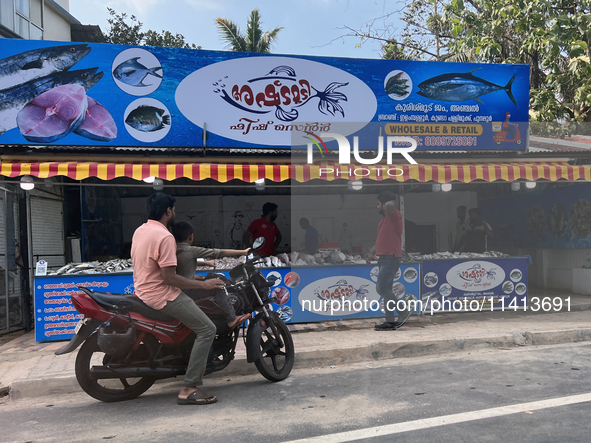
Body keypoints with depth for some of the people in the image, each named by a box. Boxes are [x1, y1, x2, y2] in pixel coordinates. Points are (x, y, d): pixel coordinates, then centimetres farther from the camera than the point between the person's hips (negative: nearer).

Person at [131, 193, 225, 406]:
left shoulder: (139, 231, 9)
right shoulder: (165, 237, -20)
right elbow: (169, 277, -23)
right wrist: (203, 284, -15)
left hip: (143, 290, 10)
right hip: (162, 295, -10)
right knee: (207, 329, -11)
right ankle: (188, 389, -13)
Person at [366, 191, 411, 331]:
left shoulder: (394, 216, -9)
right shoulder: (384, 219, 20)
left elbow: (390, 205, -32)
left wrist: (389, 203, -10)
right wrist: (372, 253, 23)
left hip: (391, 258, -10)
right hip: (383, 258, 10)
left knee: (381, 288, -14)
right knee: (385, 290, 8)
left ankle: (403, 310, -1)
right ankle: (390, 322, 12)